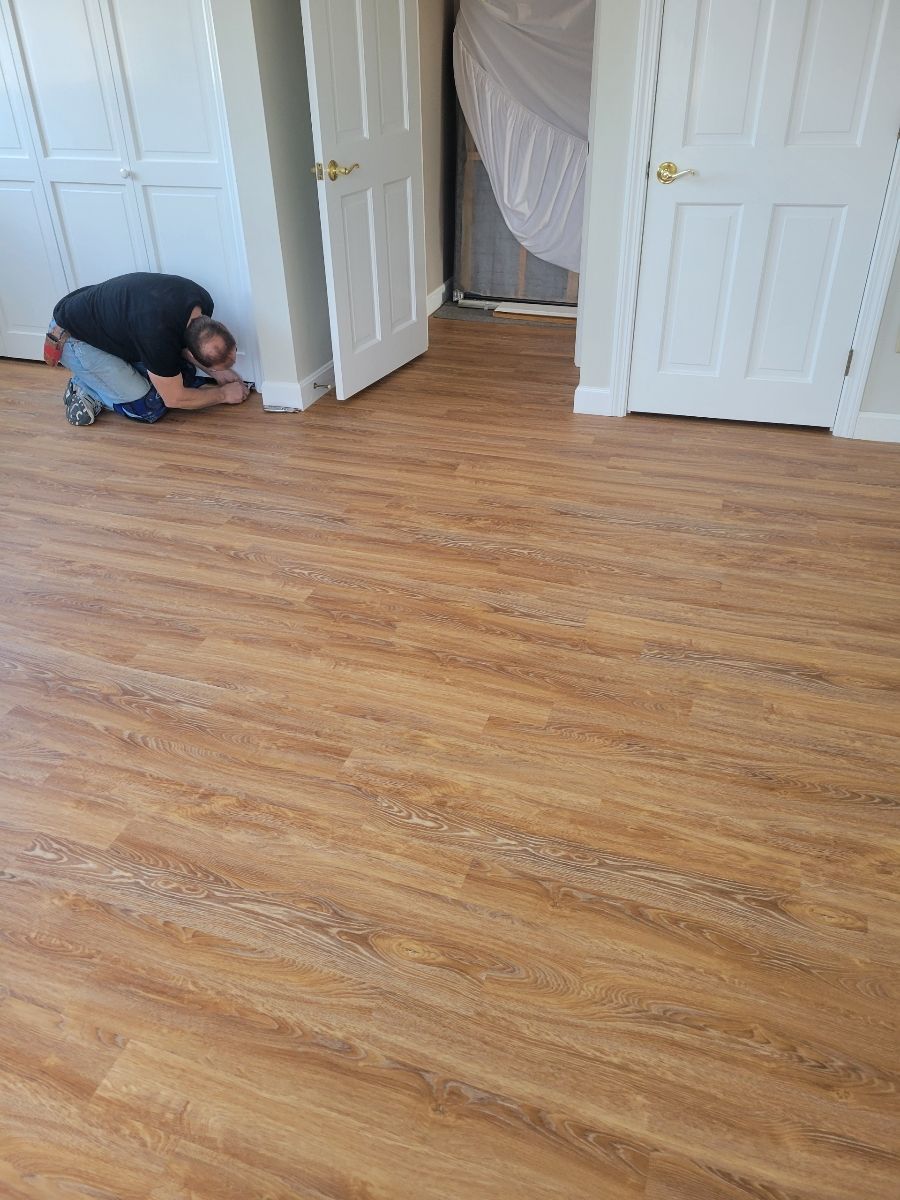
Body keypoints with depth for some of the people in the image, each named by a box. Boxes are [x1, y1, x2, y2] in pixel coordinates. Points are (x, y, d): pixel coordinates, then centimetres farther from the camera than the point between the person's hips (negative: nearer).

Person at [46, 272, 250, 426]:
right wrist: (223, 394, -12)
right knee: (149, 407, -18)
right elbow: (174, 399, -24)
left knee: (182, 376, -1)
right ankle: (85, 390, 4)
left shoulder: (202, 302, -18)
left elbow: (179, 344, 5)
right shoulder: (158, 334, -40)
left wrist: (217, 373, -5)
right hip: (73, 336, -8)